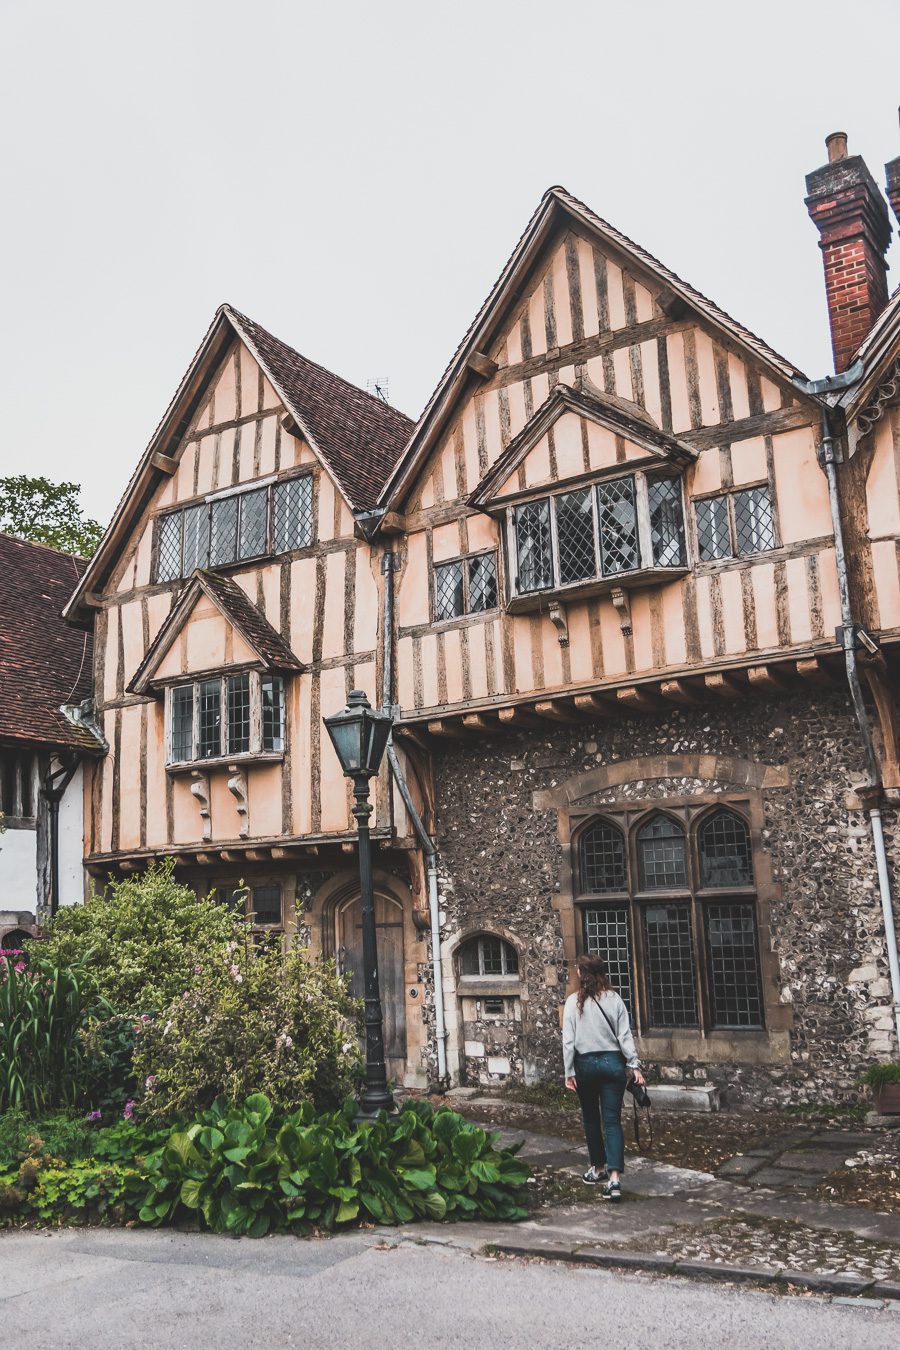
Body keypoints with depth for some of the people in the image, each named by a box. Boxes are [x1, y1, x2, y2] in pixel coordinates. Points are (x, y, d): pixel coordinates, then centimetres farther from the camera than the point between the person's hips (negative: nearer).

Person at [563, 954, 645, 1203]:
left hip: (585, 1063, -1)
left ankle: (598, 1168, 31)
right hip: (612, 1063, 1)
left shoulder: (574, 1001, -6)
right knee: (612, 1121, 0)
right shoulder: (614, 999, -2)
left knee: (591, 1118, 18)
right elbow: (624, 1035, -4)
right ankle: (614, 1177, -13)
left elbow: (568, 1039, -7)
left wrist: (569, 1072, -1)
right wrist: (634, 1065, 0)